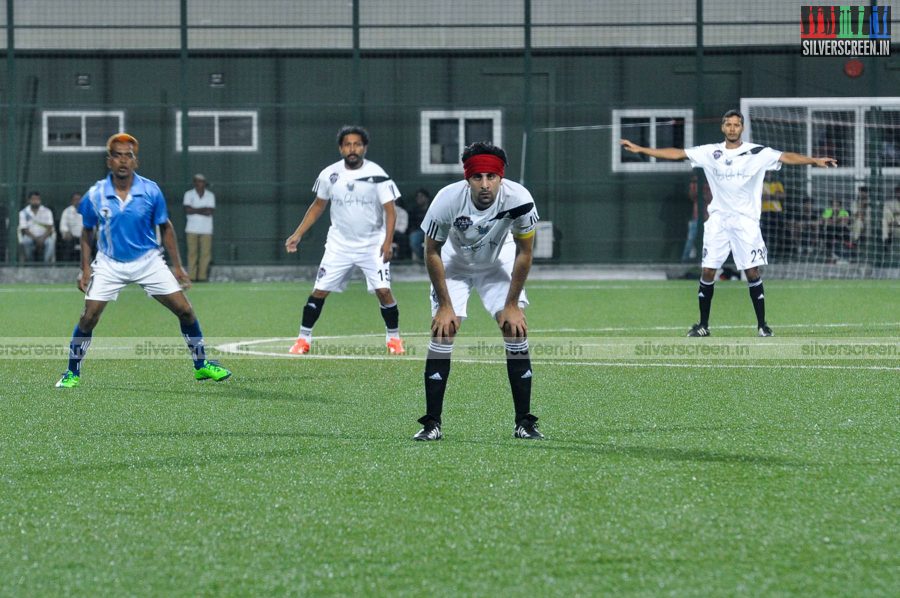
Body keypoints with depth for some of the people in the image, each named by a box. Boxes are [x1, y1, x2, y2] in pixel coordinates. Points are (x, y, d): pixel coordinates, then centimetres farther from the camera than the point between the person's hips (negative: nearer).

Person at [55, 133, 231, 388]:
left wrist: (177, 266, 1)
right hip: (109, 264, -1)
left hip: (148, 261, 1)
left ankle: (201, 365, 14)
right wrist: (85, 269, -2)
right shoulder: (95, 195, -10)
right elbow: (87, 232, 5)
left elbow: (165, 228, 2)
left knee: (185, 310, -3)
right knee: (88, 318, -10)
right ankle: (72, 373, 7)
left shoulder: (151, 191, -11)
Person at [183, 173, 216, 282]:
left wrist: (195, 210, -7)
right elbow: (187, 210, -6)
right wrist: (202, 210, -6)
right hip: (192, 229, -1)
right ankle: (191, 276, -4)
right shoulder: (189, 194, 8)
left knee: (205, 252, -5)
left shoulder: (210, 195, 9)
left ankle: (202, 276, -3)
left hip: (206, 229, 1)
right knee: (192, 252, -5)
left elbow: (210, 212, -4)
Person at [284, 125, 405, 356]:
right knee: (319, 291, -2)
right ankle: (303, 339, 11)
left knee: (383, 291, -13)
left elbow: (390, 210, -11)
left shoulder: (377, 175, -11)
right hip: (339, 244, 2)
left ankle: (393, 337, 8)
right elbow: (318, 206, 12)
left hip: (372, 245, -2)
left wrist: (387, 242, -23)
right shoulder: (329, 175, -2)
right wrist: (298, 234, 7)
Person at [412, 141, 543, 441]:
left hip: (498, 264, 1)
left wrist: (512, 305, -13)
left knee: (516, 330, -11)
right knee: (442, 332, -14)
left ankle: (524, 422, -2)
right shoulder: (448, 199, -34)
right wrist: (445, 305, -16)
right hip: (454, 264, -1)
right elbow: (432, 252, -18)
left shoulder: (518, 199, -32)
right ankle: (432, 423, -8)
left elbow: (524, 253, -16)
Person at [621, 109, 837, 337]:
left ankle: (762, 325, 5)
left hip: (746, 221, -2)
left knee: (752, 272, -6)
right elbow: (677, 153, 5)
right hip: (718, 220, 2)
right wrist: (640, 149, 1)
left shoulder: (757, 153, -2)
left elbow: (786, 157, -12)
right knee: (707, 271, -1)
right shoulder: (710, 152, 5)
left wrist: (815, 160, -26)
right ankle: (703, 325, 9)